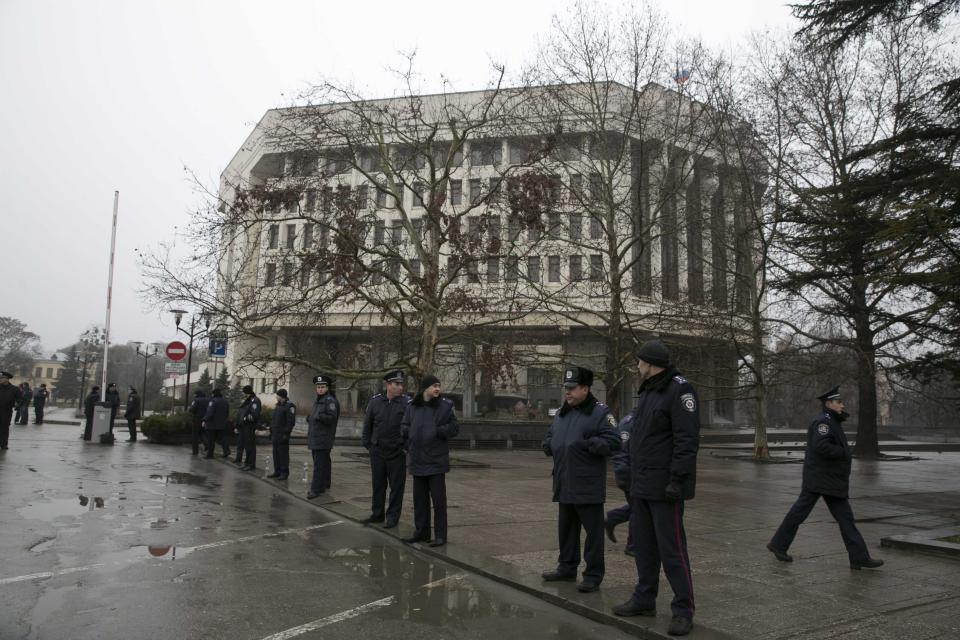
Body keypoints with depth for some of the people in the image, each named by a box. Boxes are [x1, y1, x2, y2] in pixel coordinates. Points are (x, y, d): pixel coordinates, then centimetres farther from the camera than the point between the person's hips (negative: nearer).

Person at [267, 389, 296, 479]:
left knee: (283, 454, -4)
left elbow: (291, 421, -17)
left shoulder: (289, 406, -11)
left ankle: (284, 472, 2)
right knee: (276, 453, 11)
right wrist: (271, 431, 18)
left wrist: (286, 433, -20)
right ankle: (277, 471, 18)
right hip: (275, 434, 8)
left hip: (282, 434, -8)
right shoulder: (277, 405, 17)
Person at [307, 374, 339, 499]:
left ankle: (316, 488, -10)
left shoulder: (330, 401, -10)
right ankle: (324, 484, 27)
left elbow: (332, 417, -19)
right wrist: (310, 418, 12)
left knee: (320, 464, -10)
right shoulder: (317, 401, 18)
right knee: (323, 462, 17)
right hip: (315, 437, 9)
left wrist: (319, 416, -25)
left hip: (323, 439, -9)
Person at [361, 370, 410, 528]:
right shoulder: (375, 401, 1)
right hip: (377, 451, 3)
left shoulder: (407, 402, -8)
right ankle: (377, 513, 27)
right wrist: (367, 443, 8)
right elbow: (367, 424, 10)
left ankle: (392, 516, 16)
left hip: (397, 453, -3)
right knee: (378, 484, 14)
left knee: (396, 486, 4)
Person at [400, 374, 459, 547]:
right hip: (418, 460, 4)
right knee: (419, 498, 13)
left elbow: (454, 428, -4)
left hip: (436, 460, -4)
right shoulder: (412, 406, 3)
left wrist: (437, 431, -14)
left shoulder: (444, 406, -5)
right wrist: (410, 447, 1)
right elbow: (404, 427, 12)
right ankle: (421, 532, 25)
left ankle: (440, 535, 8)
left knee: (438, 498, -1)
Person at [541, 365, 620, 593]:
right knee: (566, 529, 18)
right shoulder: (561, 414, 15)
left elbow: (613, 441, -18)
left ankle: (593, 574, 12)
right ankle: (567, 567, 32)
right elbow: (548, 439, 25)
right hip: (564, 485, 8)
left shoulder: (600, 412, -8)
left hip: (588, 487, -8)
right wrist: (551, 446, 4)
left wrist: (586, 444, -23)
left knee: (593, 531, 1)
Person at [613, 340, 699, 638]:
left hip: (664, 487, -9)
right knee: (643, 544, 14)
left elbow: (687, 438, -19)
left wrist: (678, 480, -23)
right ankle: (644, 599, 25)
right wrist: (632, 478, 18)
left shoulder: (679, 390, -12)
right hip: (642, 486, 9)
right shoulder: (647, 392, 17)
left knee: (671, 547, -4)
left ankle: (683, 610, 7)